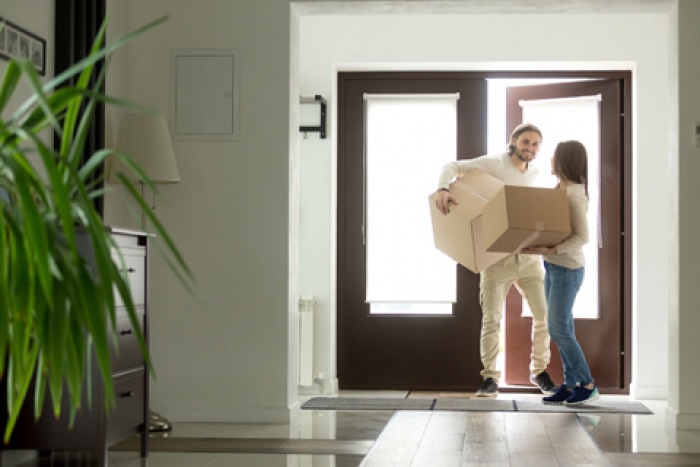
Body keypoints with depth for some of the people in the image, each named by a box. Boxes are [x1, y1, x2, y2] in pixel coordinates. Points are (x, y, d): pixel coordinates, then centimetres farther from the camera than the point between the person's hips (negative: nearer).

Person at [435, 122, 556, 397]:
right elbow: (453, 167, -11)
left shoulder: (534, 174, 12)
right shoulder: (495, 164, -5)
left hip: (528, 255, 5)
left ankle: (539, 371, 19)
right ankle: (490, 378, 6)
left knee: (544, 315, 3)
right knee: (491, 319, -3)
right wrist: (443, 188, -31)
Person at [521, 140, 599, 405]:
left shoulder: (574, 195, -17)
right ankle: (571, 384, 14)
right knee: (561, 329, 9)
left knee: (558, 329, -8)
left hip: (567, 269, -9)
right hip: (553, 267, 9)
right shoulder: (561, 190, 11)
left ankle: (587, 385, 1)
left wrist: (550, 250, -29)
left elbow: (582, 236, -22)